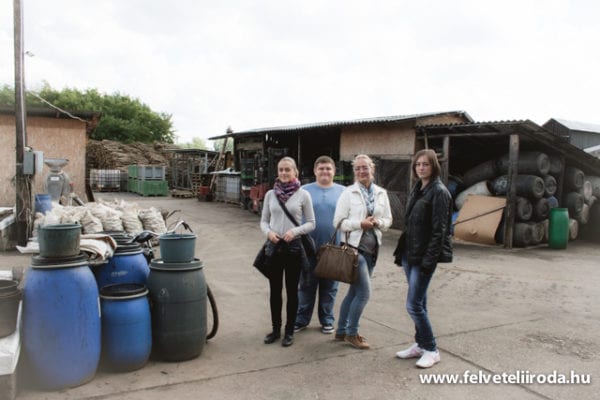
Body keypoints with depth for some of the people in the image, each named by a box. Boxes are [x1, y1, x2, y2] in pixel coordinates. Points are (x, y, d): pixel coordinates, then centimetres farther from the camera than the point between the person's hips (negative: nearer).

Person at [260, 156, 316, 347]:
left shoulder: (303, 195, -3)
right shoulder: (270, 194, 5)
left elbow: (311, 223, -1)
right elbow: (263, 221, 9)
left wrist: (295, 231, -17)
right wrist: (268, 232, -11)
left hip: (293, 246, -2)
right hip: (274, 246, 3)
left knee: (292, 290, 8)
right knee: (274, 290, 11)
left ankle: (289, 331, 21)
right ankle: (276, 329, 26)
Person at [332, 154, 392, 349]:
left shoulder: (381, 193, 7)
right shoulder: (348, 193, -6)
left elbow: (388, 220, 11)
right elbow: (338, 222, -8)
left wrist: (378, 222, -10)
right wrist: (360, 224, -19)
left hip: (372, 248, 6)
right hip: (354, 247, -6)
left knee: (355, 291, 13)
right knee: (364, 292, -8)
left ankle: (341, 331, 27)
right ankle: (352, 333, 10)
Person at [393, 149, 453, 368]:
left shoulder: (439, 192, -11)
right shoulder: (416, 189, 13)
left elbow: (439, 229, -16)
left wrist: (429, 259, -19)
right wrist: (401, 250, 13)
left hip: (424, 255, -8)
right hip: (410, 253, 8)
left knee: (414, 304, -6)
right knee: (419, 302, 14)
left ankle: (431, 350, 9)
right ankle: (420, 344, 25)